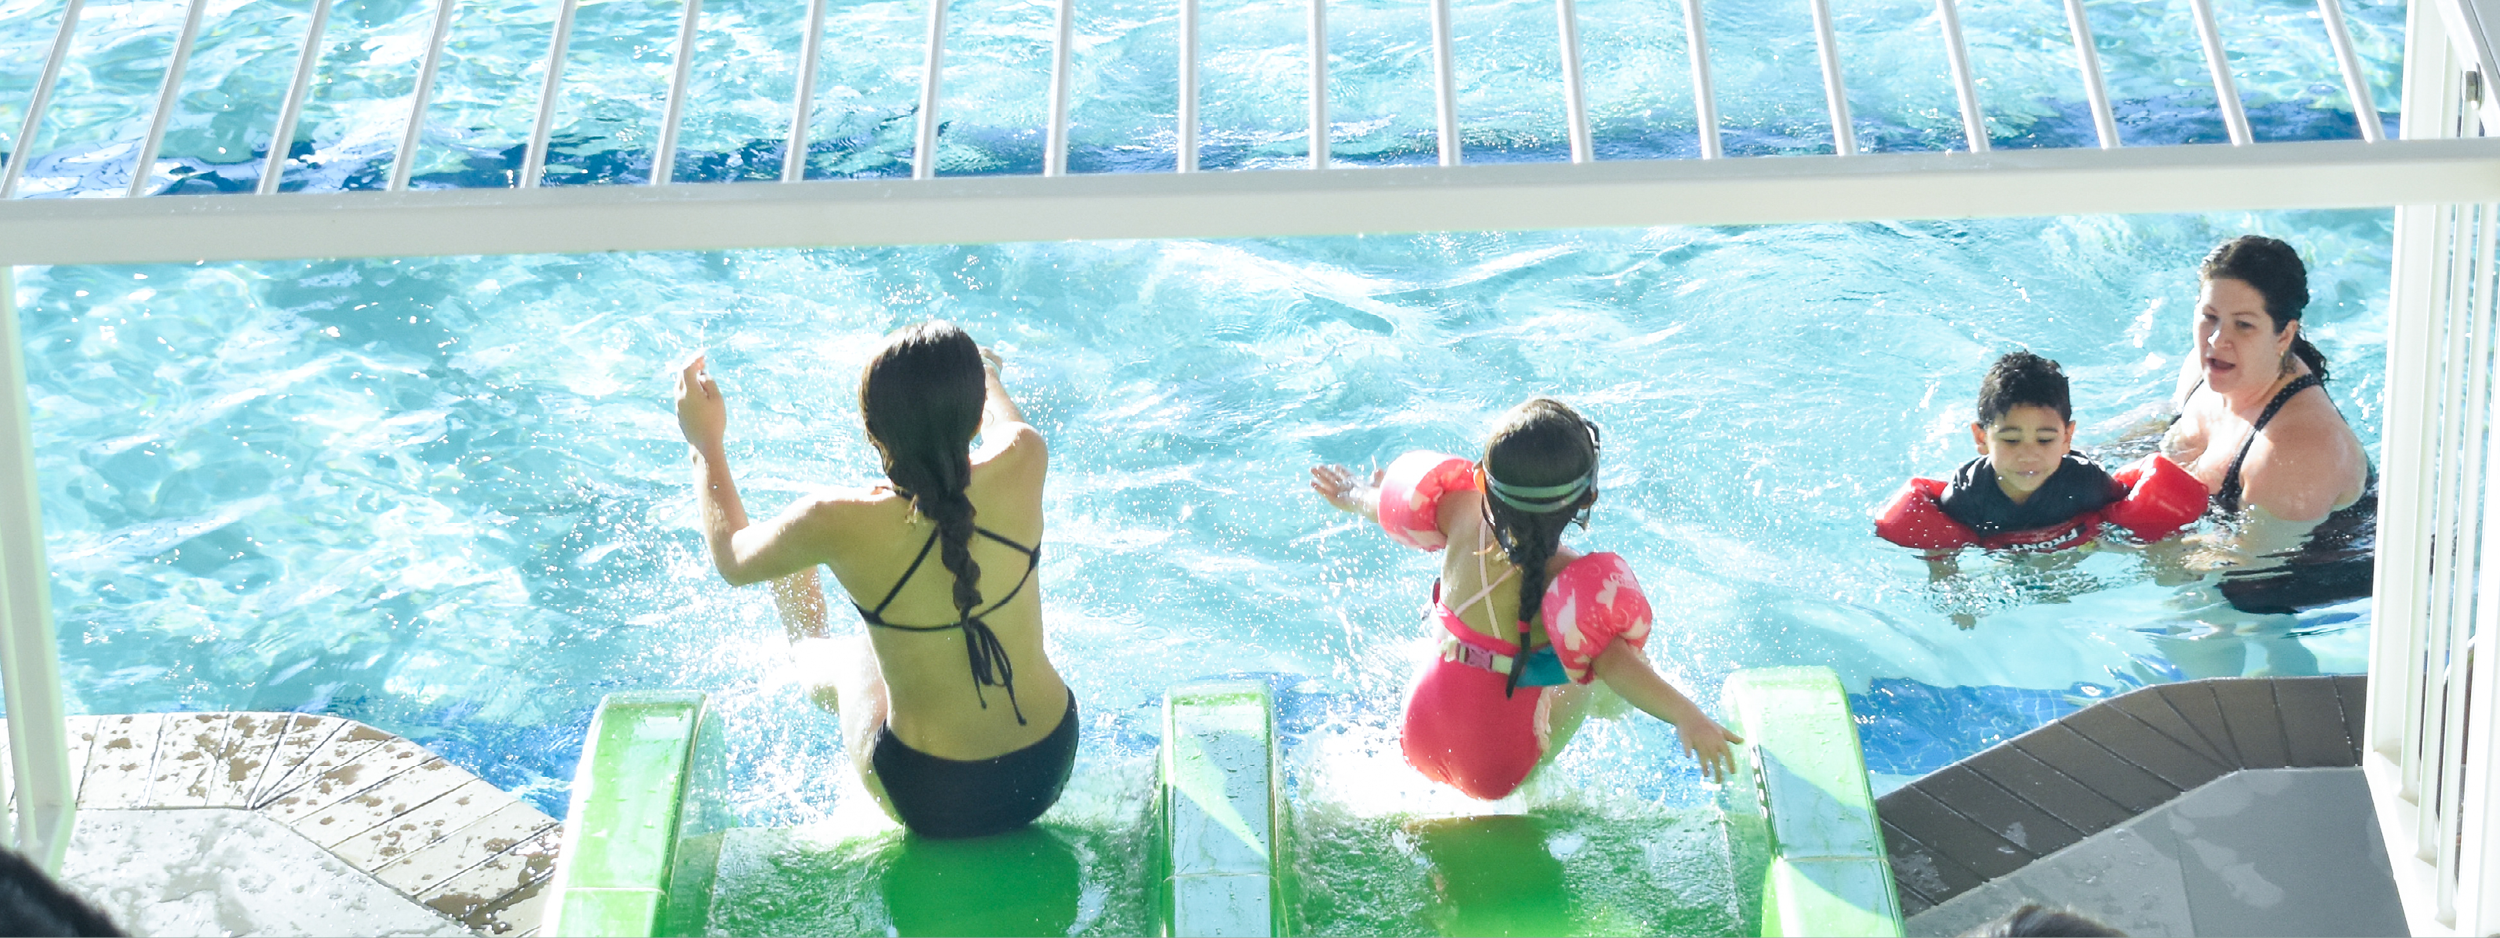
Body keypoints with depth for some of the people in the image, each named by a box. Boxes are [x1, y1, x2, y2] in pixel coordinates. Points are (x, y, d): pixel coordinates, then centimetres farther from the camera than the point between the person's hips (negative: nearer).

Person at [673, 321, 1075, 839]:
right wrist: (988, 376, 32)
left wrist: (705, 443, 15)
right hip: (1049, 771, 1)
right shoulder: (1021, 467, -19)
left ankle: (807, 652, 62)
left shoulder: (840, 525, -25)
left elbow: (732, 558, -1)